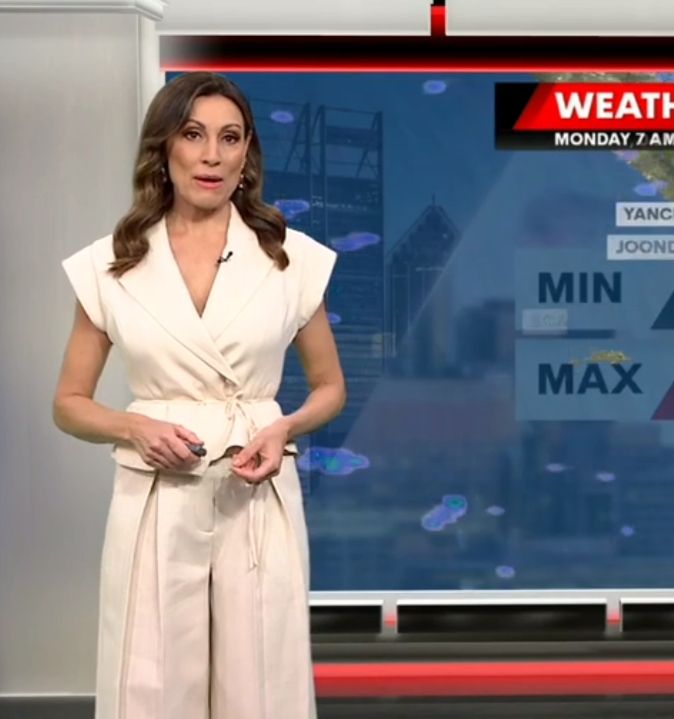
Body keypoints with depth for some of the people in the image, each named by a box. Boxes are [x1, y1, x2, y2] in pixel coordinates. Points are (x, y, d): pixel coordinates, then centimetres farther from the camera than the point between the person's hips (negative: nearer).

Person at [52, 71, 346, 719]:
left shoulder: (293, 257, 0)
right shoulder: (110, 265, 1)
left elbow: (330, 388, 11)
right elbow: (69, 404, 7)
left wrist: (284, 429, -9)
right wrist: (135, 428, -13)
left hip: (259, 501, 0)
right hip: (154, 504, 0)